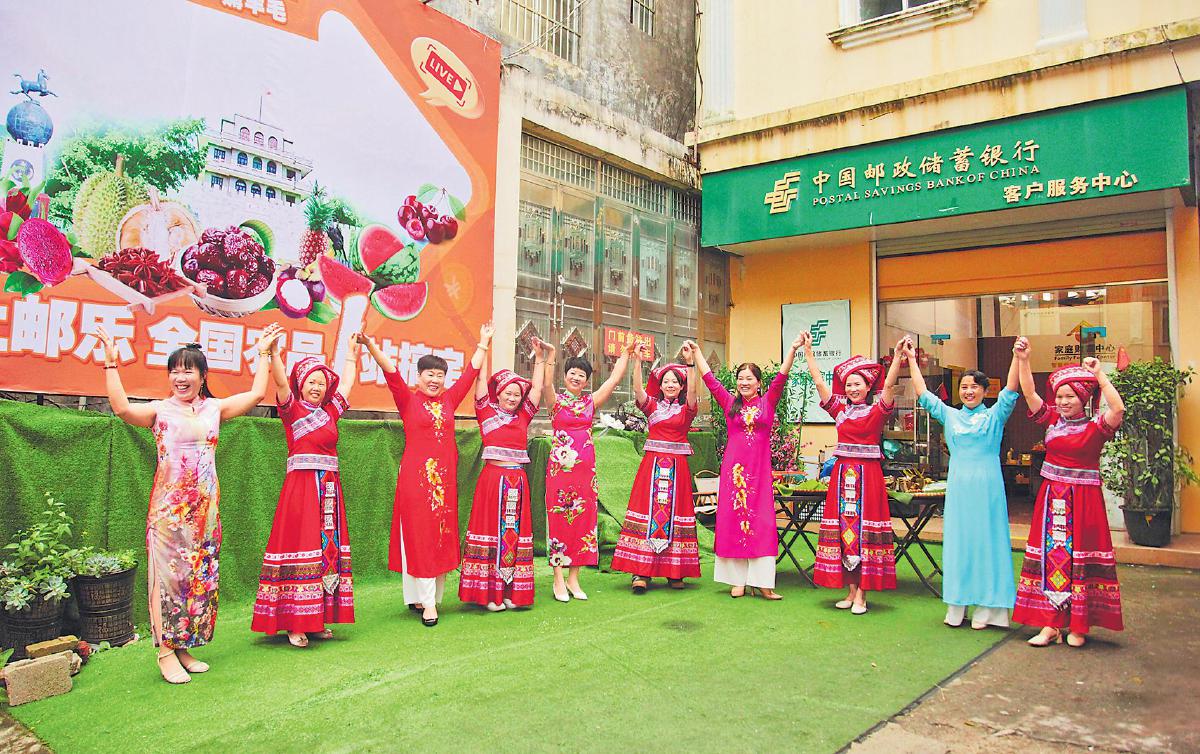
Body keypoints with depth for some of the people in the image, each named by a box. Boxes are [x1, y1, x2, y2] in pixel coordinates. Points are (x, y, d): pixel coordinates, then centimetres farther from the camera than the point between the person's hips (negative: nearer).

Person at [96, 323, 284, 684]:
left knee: (200, 572, 7)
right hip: (168, 505, -3)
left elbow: (257, 394, 6)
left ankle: (185, 647, 17)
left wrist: (264, 353, 9)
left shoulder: (214, 408, 10)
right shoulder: (160, 410, 2)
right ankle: (165, 651, 2)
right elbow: (122, 408, -15)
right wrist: (111, 364, -15)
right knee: (167, 572, -4)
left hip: (205, 505, 3)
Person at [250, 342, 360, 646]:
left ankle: (318, 619, 14)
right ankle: (294, 624, 0)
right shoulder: (292, 409, 1)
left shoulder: (330, 412, 15)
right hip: (301, 485, -6)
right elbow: (281, 382, -16)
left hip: (329, 489, 6)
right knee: (300, 546, -7)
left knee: (328, 547, 6)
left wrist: (352, 355, 32)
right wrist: (273, 353, -28)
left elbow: (347, 383, 27)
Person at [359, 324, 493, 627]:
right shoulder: (408, 400, 0)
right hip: (415, 477, -4)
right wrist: (371, 346, -27)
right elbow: (391, 372, -14)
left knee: (442, 536, 8)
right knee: (419, 537, -1)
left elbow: (470, 372, 19)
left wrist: (483, 343, 24)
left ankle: (432, 594, 19)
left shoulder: (449, 400, 10)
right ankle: (427, 601, 4)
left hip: (444, 477, 5)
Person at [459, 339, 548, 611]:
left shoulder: (523, 416, 12)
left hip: (517, 481, 4)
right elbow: (481, 380, -1)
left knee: (515, 533, 6)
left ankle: (511, 592, 13)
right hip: (492, 478, -4)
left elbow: (537, 388, 13)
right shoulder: (486, 413, 4)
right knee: (491, 531, -1)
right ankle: (488, 593, 5)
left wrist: (540, 359, 12)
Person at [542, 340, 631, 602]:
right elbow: (546, 384, -20)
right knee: (558, 519, -1)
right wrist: (549, 358, -32)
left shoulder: (591, 402, 11)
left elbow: (615, 378, 7)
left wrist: (627, 353, 4)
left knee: (582, 519, 5)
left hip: (585, 468, 4)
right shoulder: (556, 401, 1)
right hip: (560, 466, -4)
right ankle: (558, 580, 7)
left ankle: (573, 578, 15)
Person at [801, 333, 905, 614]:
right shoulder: (840, 409, 10)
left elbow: (889, 384, -14)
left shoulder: (876, 411, 1)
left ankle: (861, 594, 2)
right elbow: (819, 381, 7)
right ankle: (851, 590, 13)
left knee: (864, 530, -3)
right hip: (842, 473, 4)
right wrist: (807, 350, 5)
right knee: (843, 529, 4)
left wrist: (899, 354, -23)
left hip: (867, 475, -4)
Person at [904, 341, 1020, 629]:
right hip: (958, 486, 3)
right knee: (957, 541, 5)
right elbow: (923, 395, 10)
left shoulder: (995, 416, 3)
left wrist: (1017, 357, -20)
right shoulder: (950, 415, 11)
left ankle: (985, 607, 7)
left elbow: (1010, 391, -9)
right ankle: (957, 606, 13)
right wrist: (912, 361, 7)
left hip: (987, 486, -3)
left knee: (986, 541, 1)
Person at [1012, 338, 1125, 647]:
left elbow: (1118, 409, -24)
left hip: (1083, 500, -4)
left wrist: (1099, 374, -19)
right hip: (1052, 499, 4)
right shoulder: (1052, 419, 5)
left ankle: (1078, 626, 12)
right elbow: (1029, 394, -3)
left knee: (1079, 559, 1)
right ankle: (1050, 625, 9)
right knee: (1050, 558, 4)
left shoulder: (1095, 426, -5)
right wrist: (1023, 361, -13)